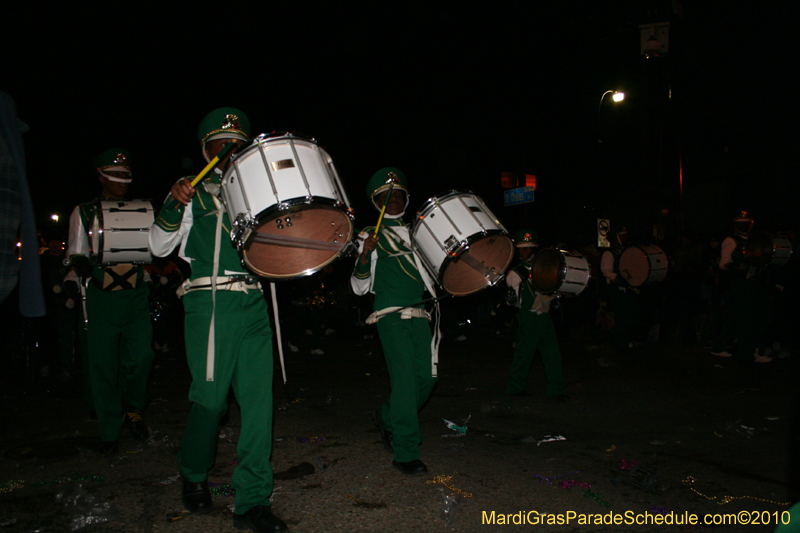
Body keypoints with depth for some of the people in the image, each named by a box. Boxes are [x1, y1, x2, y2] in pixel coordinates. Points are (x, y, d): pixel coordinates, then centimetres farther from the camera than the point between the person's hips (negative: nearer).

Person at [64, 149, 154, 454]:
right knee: (103, 366, 2)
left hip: (136, 295, 1)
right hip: (100, 298, 0)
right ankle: (110, 432, 16)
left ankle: (133, 410, 18)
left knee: (140, 357, -11)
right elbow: (76, 253, 9)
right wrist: (75, 275, -12)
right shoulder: (84, 213, 10)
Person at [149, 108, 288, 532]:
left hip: (253, 304, 3)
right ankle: (193, 477, 27)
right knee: (210, 397, 0)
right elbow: (159, 246, 4)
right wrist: (173, 204, -12)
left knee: (258, 399, -2)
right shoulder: (194, 195, 11)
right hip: (210, 302, -3)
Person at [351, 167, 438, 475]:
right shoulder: (371, 236, 6)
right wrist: (364, 255, -15)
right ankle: (405, 453, -4)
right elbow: (359, 287, 0)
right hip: (390, 314, -5)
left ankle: (387, 419, 29)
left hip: (418, 313, 6)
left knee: (426, 377, 3)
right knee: (405, 379, -12)